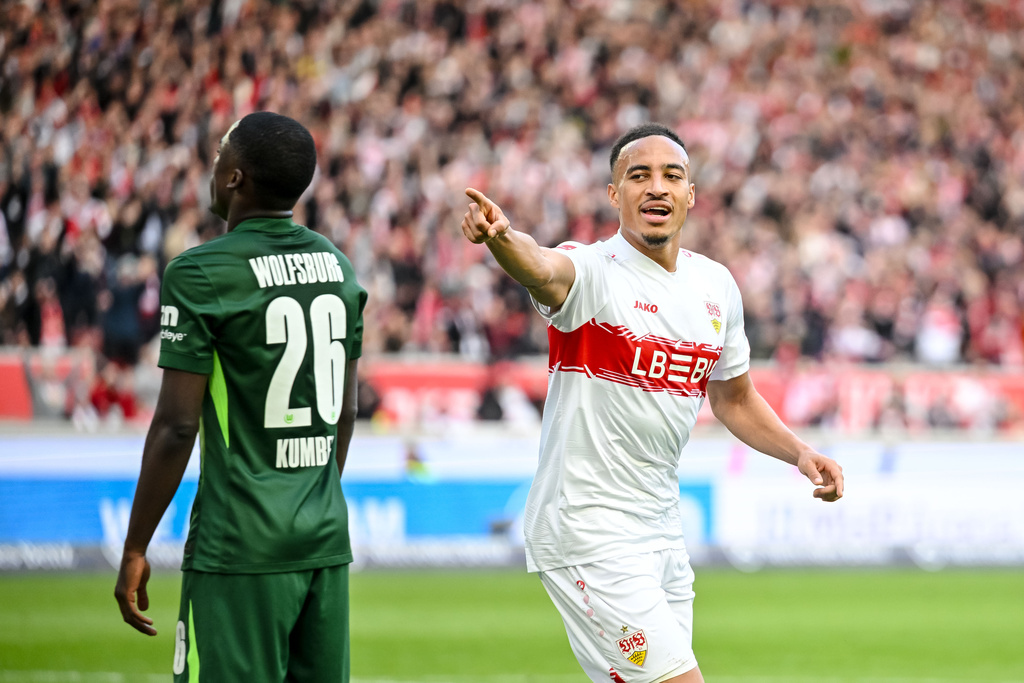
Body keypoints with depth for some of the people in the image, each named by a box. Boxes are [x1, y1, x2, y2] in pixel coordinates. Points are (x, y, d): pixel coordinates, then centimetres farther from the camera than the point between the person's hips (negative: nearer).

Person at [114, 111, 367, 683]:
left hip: (240, 549, -7)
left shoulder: (200, 274, -11)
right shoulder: (337, 267, 9)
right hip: (325, 539, 7)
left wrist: (135, 549, -5)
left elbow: (176, 426, -13)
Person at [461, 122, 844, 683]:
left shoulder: (716, 286, 9)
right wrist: (500, 236, -60)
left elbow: (733, 397, 23)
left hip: (661, 528, 8)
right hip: (587, 529, -8)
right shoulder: (591, 273, -13)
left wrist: (798, 452, 8)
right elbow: (543, 268, -38)